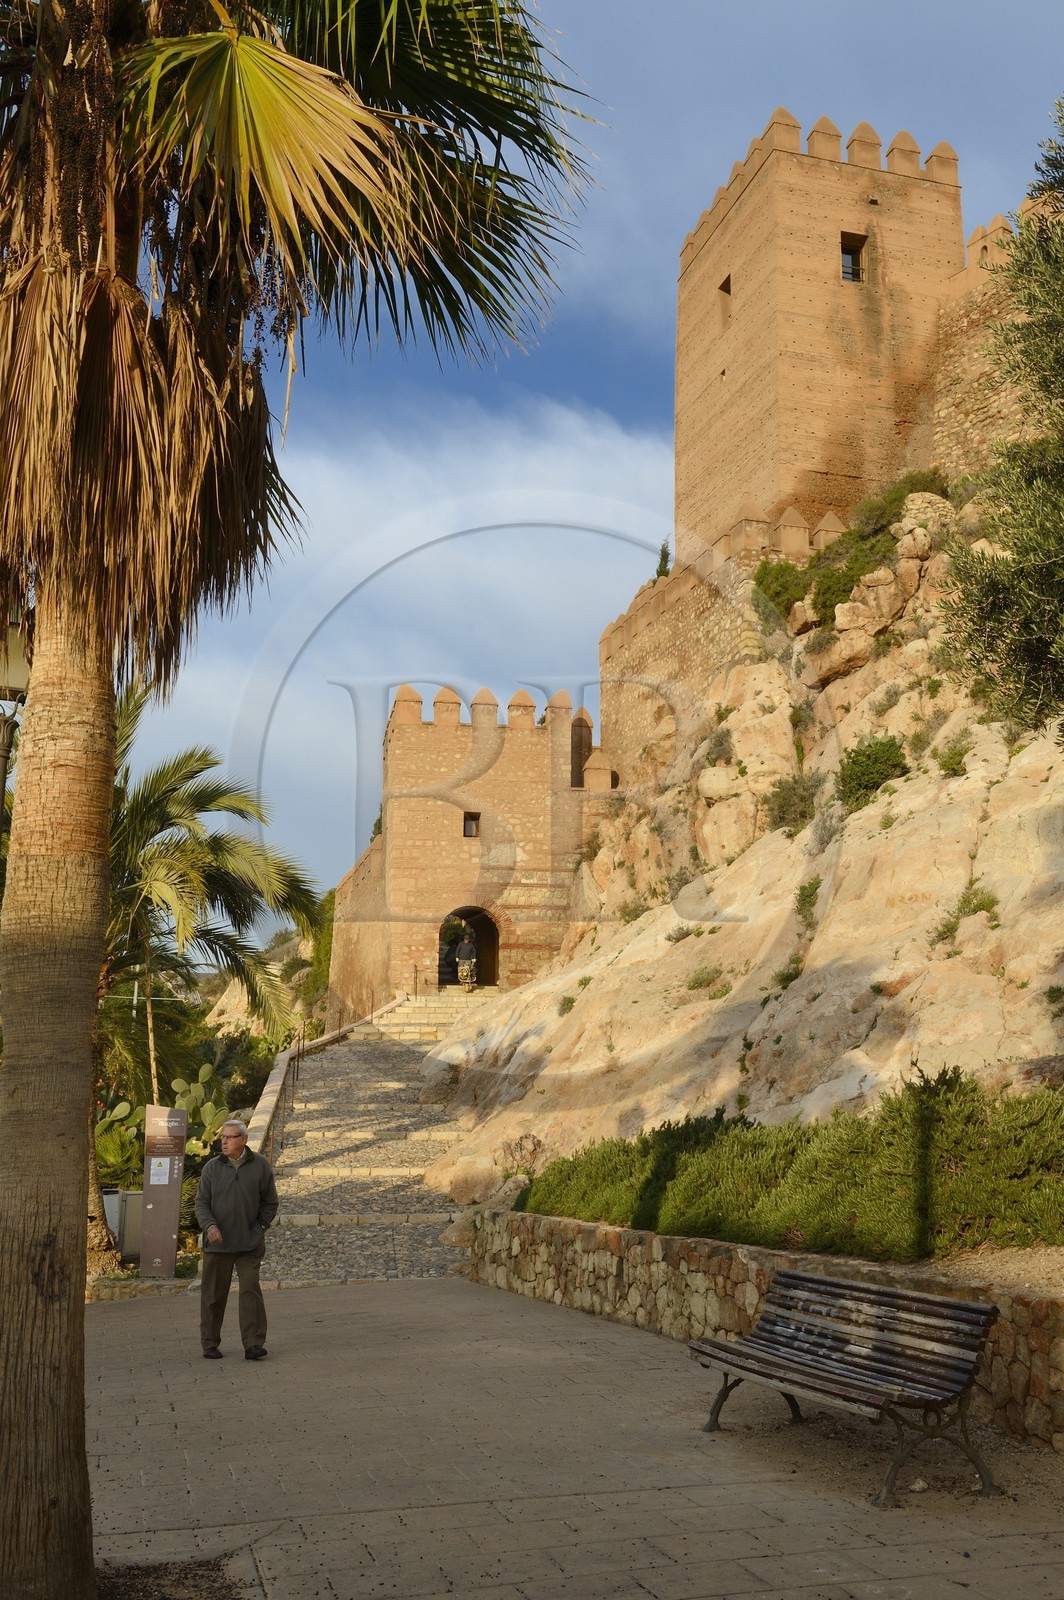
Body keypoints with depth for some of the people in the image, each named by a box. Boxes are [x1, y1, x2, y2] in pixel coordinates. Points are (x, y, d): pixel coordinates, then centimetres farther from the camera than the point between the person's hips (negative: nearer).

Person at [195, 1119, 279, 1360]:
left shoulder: (260, 1166, 0)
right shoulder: (212, 1167, 1)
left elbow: (270, 1202, 7)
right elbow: (201, 1202, 1)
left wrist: (259, 1229, -2)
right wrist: (209, 1226, -16)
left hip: (249, 1243, -1)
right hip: (218, 1242, 1)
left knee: (250, 1291, -8)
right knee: (213, 1294, 6)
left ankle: (253, 1345, -7)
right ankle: (210, 1344, 19)